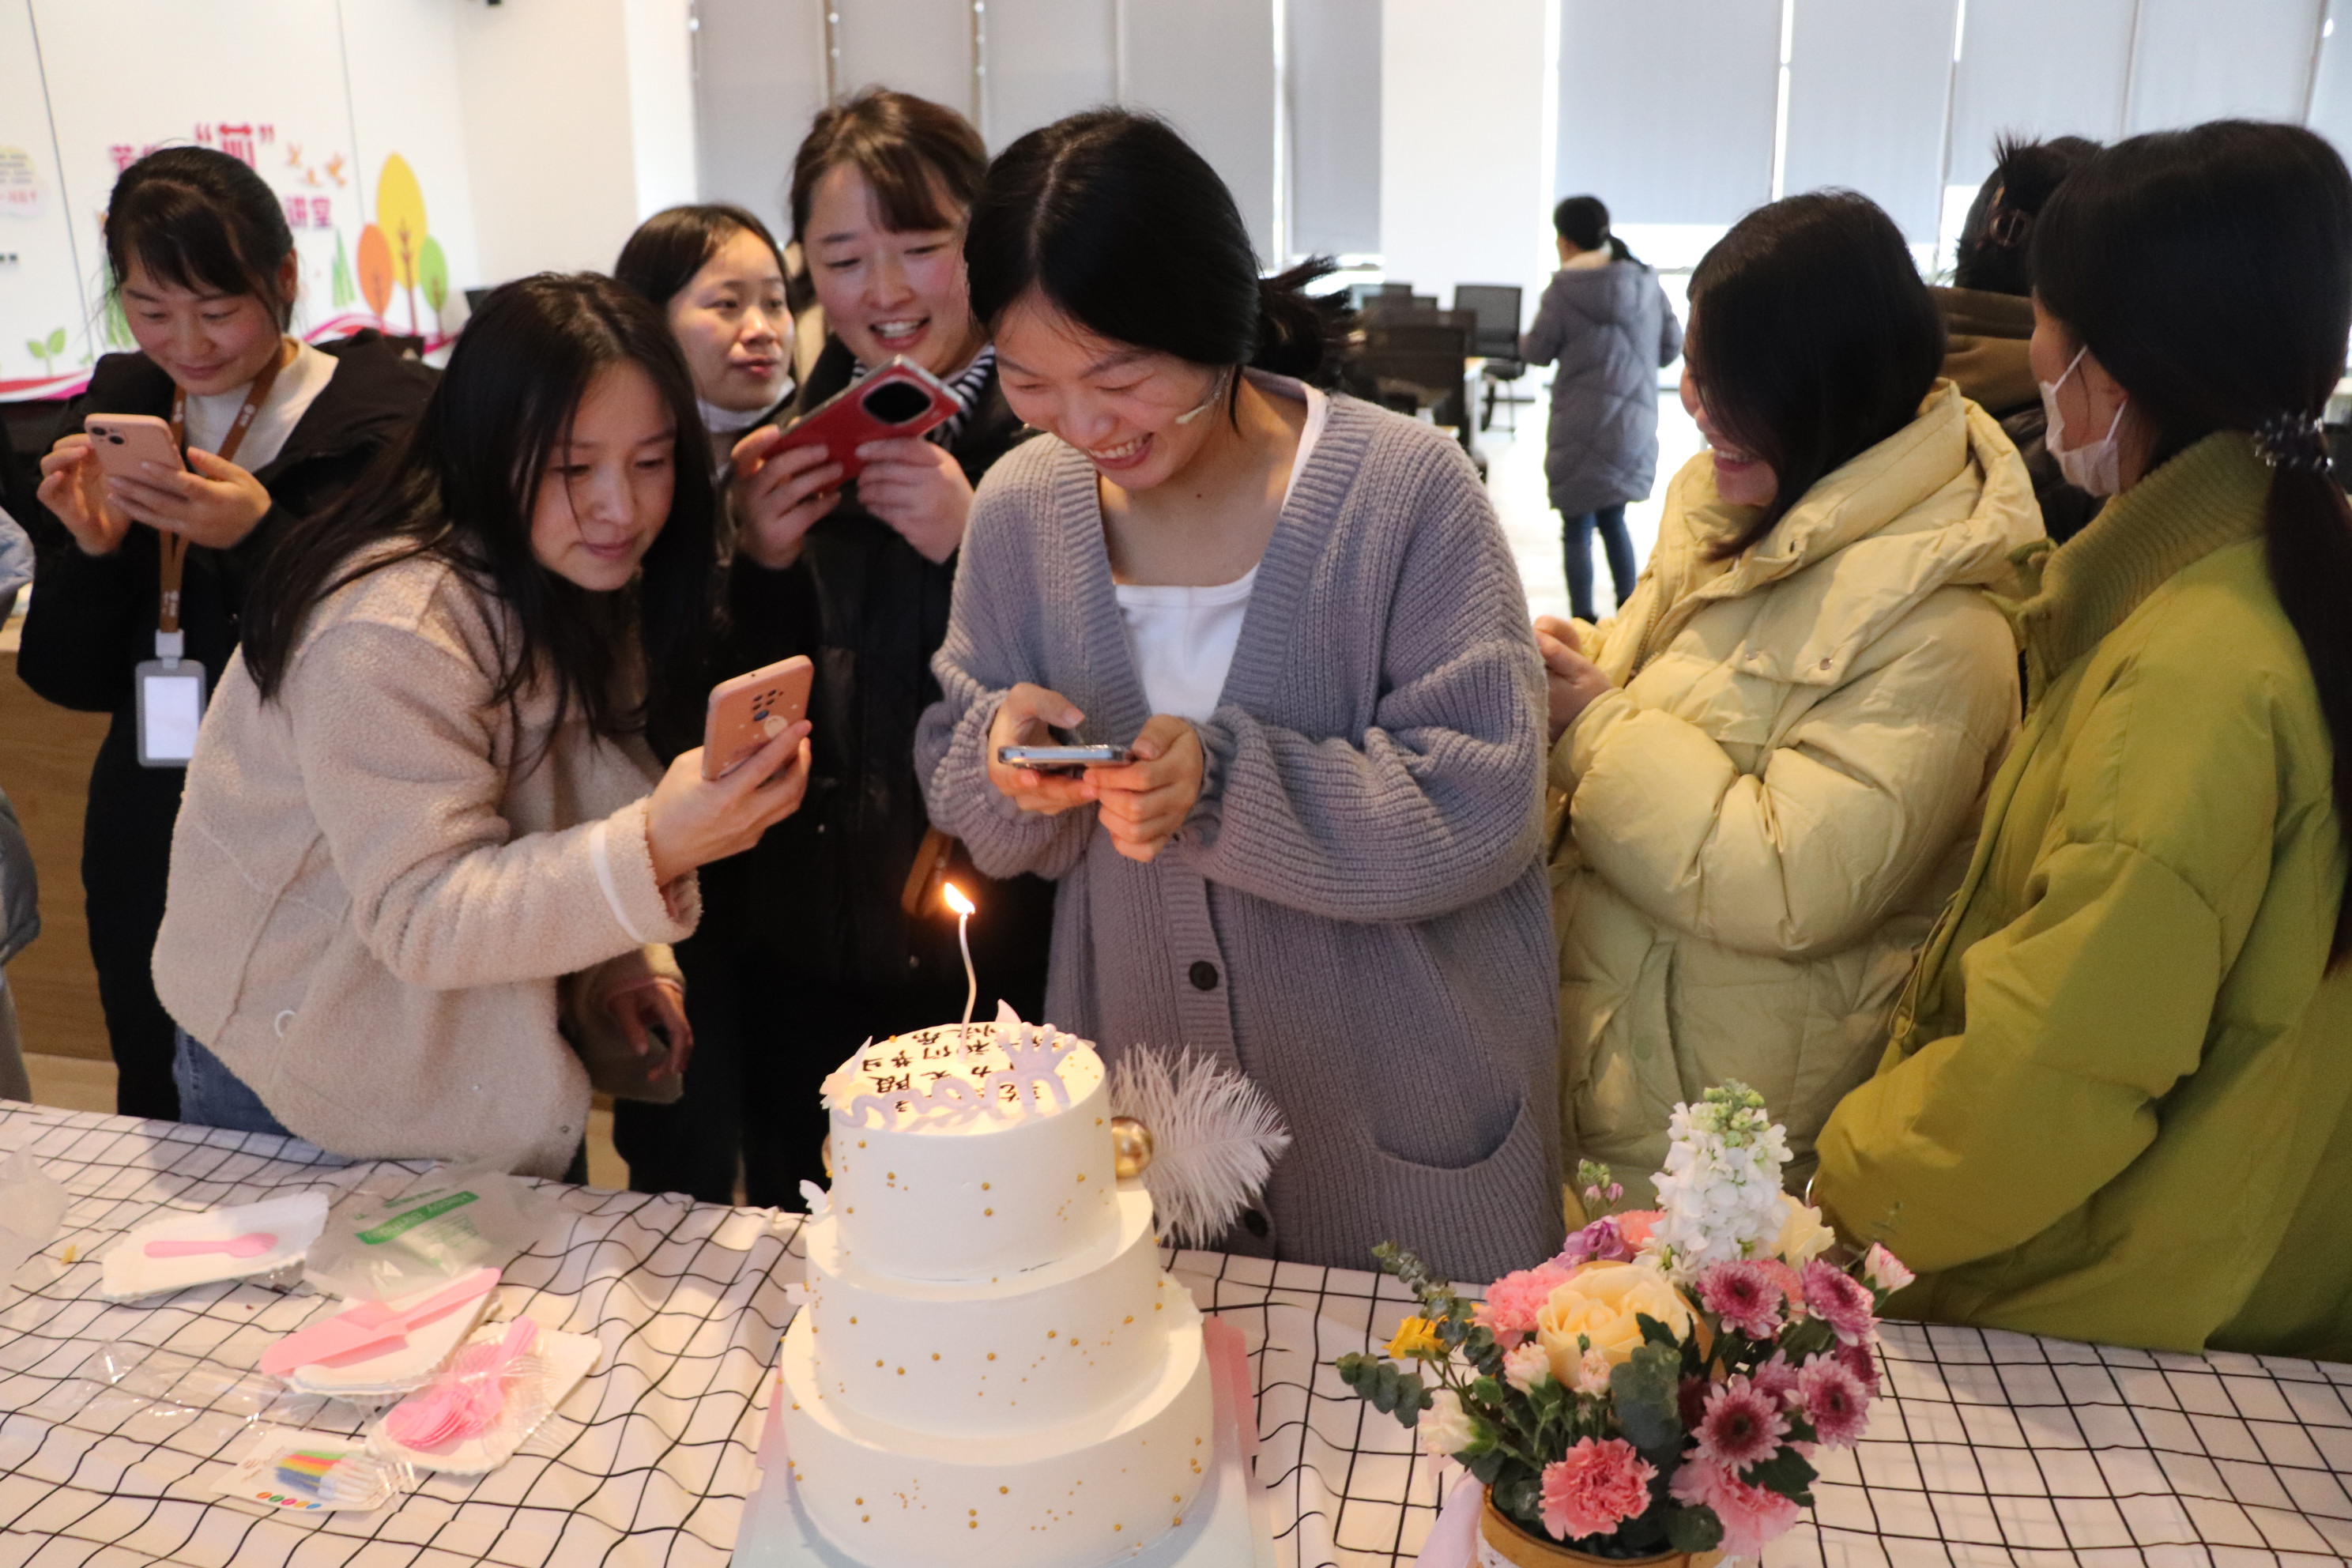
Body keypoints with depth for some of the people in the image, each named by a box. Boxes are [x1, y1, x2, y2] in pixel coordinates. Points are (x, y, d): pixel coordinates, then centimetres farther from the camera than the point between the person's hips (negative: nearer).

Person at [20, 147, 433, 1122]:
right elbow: (72, 679, 7)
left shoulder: (387, 420, -10)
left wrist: (259, 536, -26)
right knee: (166, 1143, 18)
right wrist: (91, 549, -11)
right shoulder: (118, 414, 6)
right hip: (157, 866, 6)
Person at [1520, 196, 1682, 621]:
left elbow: (1537, 351, -4)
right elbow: (1672, 345, 8)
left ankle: (1582, 622, 1)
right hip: (1636, 423, 5)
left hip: (1583, 427, -5)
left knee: (1578, 528, 2)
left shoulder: (1565, 287, -11)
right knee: (1613, 518, 20)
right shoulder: (1646, 283, 5)